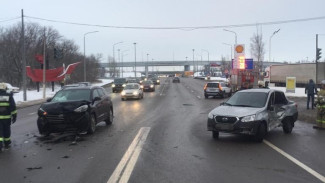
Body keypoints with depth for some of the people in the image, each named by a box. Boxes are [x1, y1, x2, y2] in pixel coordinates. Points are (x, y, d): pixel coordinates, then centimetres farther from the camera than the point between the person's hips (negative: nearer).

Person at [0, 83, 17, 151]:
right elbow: (13, 106, -4)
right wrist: (14, 115, 2)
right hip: (7, 117, 1)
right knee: (6, 130, 15)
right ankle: (7, 144, 27)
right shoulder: (9, 95, -2)